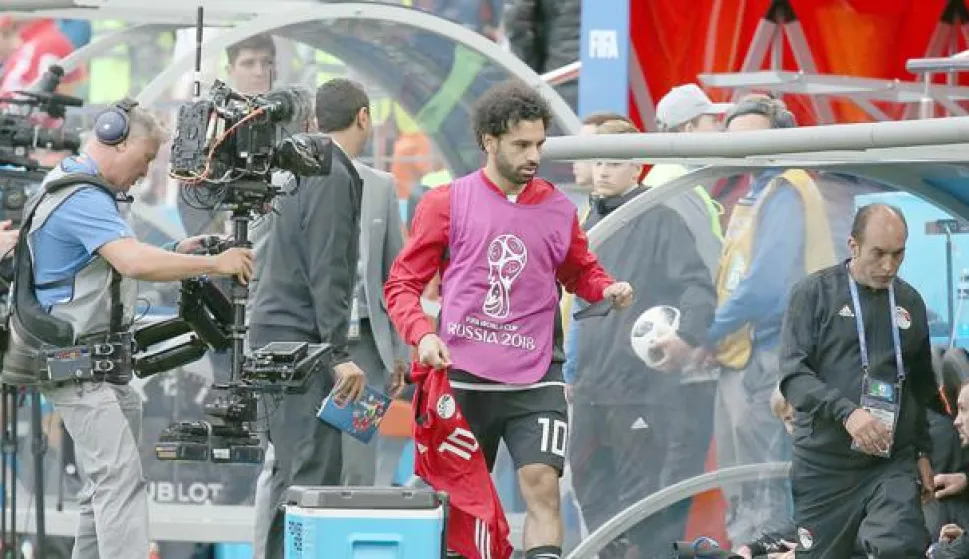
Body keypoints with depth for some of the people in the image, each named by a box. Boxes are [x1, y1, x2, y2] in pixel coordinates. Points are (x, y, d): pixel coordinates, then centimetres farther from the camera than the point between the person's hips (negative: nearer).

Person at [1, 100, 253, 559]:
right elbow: (134, 262, -32)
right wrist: (214, 264, -24)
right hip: (77, 365, -11)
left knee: (105, 483, 13)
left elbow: (118, 263, 25)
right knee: (121, 480, -18)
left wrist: (176, 253, 9)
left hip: (98, 365, 11)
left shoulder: (74, 189, 17)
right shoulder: (83, 198, -18)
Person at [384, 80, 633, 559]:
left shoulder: (558, 210, 7)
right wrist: (423, 335, -14)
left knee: (542, 485, -15)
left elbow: (580, 271, 24)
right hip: (462, 378, -1)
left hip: (536, 380, 1)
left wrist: (606, 289, 1)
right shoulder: (447, 204, 1)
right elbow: (403, 282, 3)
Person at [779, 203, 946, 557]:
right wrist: (846, 412, -24)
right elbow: (793, 373, -11)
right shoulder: (815, 293, -1)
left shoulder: (910, 302, 12)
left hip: (894, 464, 2)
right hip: (825, 465, -2)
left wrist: (923, 451, 20)